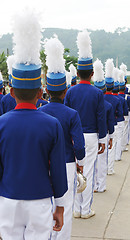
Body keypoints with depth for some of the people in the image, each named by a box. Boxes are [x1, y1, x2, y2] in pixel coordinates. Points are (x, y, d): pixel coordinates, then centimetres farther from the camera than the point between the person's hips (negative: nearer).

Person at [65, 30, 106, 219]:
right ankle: (86, 210, 11)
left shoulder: (70, 92, 0)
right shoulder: (98, 93, -6)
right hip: (91, 137, -2)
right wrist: (102, 140, 3)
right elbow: (101, 118, -5)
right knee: (88, 173, 4)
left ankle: (76, 209, 17)